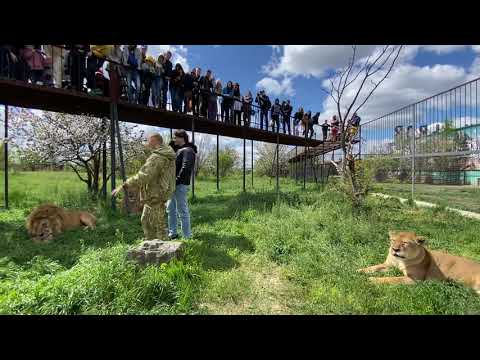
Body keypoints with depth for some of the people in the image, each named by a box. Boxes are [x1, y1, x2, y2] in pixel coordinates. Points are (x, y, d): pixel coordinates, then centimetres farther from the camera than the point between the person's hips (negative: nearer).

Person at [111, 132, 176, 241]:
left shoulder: (157, 157, -21)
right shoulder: (168, 154, 9)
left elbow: (143, 176, -30)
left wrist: (123, 186, -27)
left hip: (155, 196, -10)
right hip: (156, 194, 10)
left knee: (158, 224, 2)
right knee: (146, 221, 21)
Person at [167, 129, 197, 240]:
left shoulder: (188, 150, -12)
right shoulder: (178, 149, 19)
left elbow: (186, 168, -23)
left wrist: (178, 180, -23)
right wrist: (171, 144, 9)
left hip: (180, 185, -10)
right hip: (174, 184, 10)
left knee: (182, 210, -4)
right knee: (170, 209, 16)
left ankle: (187, 236, 6)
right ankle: (172, 233, 28)